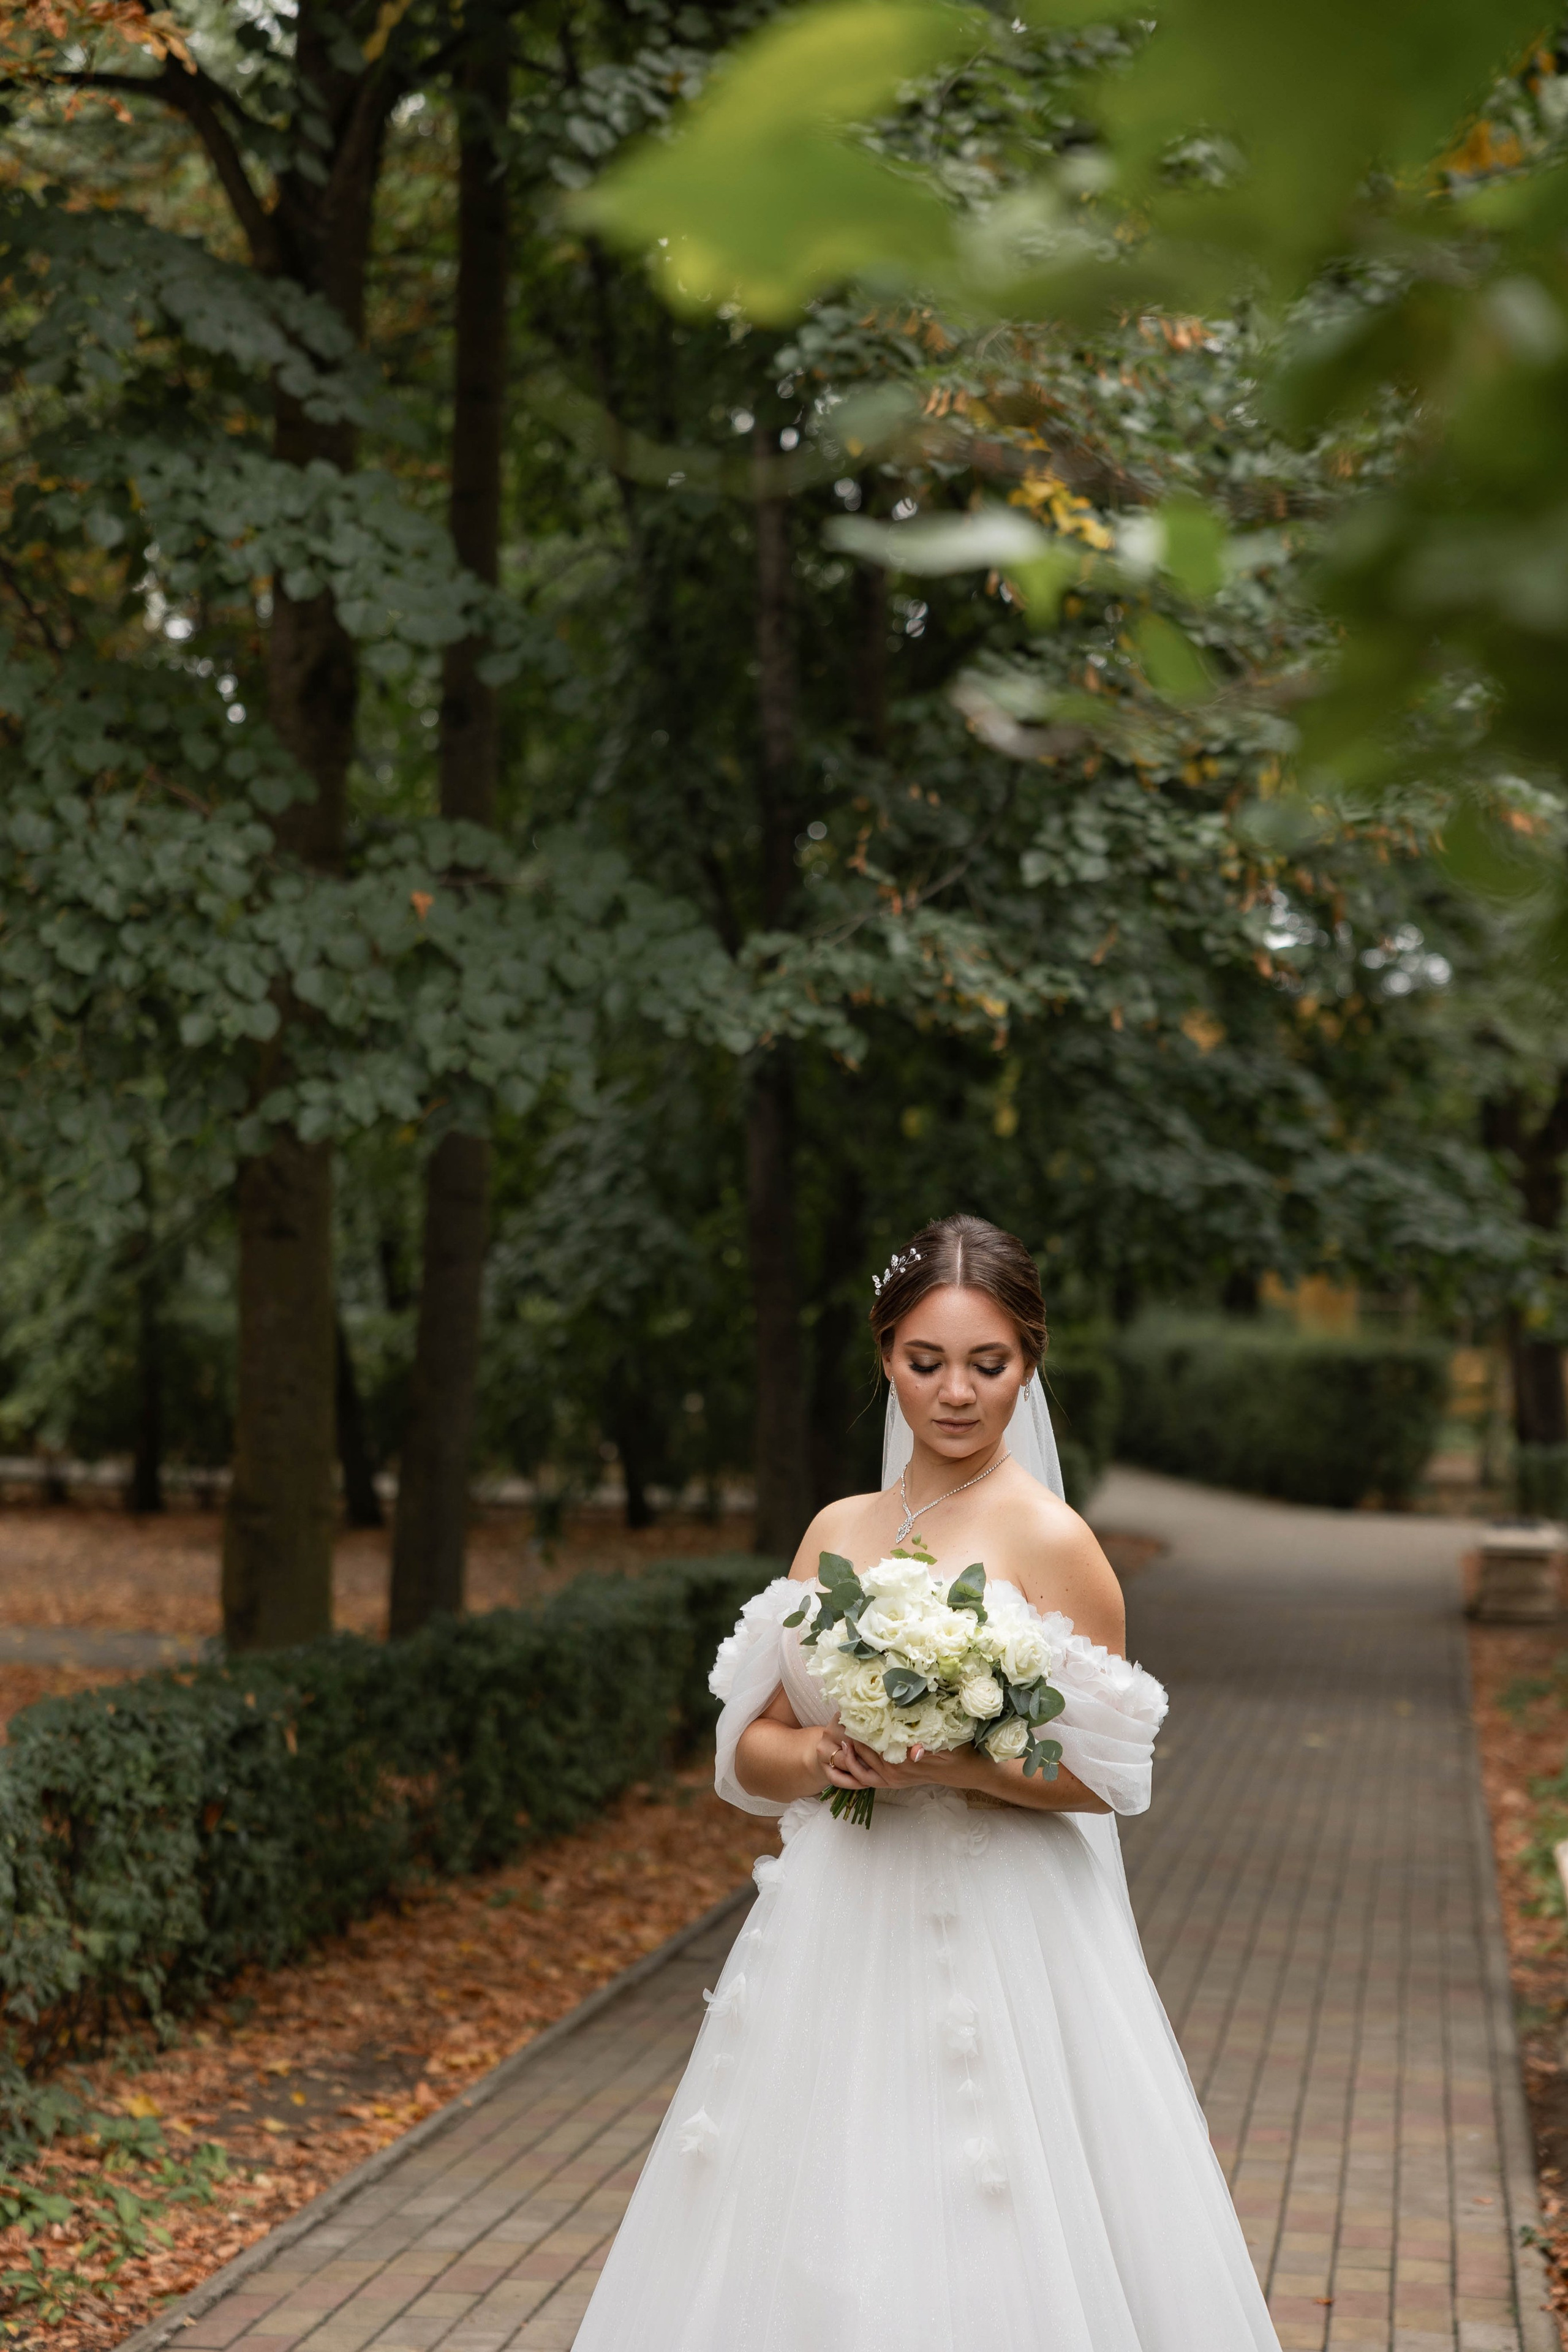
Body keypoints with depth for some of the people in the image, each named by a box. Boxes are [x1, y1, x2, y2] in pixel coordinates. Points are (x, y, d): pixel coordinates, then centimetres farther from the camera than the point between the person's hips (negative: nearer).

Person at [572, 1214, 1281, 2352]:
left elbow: (1103, 1775, -8)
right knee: (809, 2252, 9)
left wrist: (952, 1764, -22)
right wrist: (820, 1755, -10)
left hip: (995, 1941, -5)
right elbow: (750, 1747, 11)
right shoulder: (837, 1531, 9)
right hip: (835, 1931, 5)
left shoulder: (1047, 1539, -7)